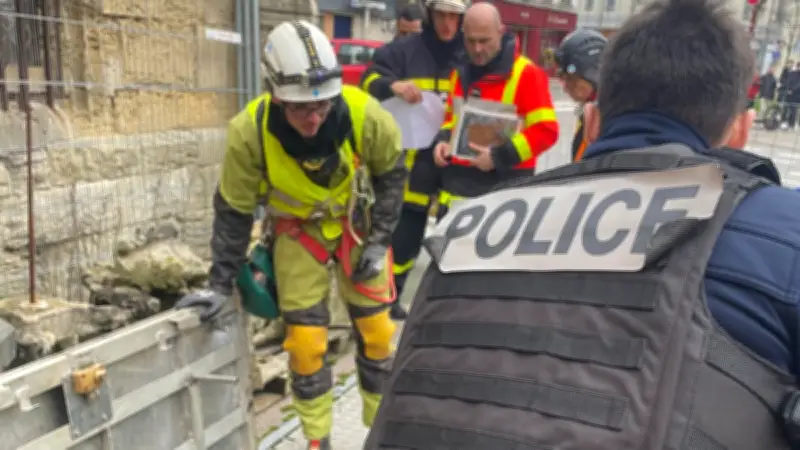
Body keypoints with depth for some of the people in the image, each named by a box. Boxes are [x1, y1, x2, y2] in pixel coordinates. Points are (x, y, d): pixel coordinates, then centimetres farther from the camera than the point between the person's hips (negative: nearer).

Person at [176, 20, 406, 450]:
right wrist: (221, 283, -10)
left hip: (356, 223, 1)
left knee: (376, 331, 5)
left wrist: (379, 240, -8)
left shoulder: (365, 115, -29)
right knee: (305, 343, -3)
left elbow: (391, 173, -7)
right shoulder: (249, 133, -30)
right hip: (297, 232, -1)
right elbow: (233, 211, -14)